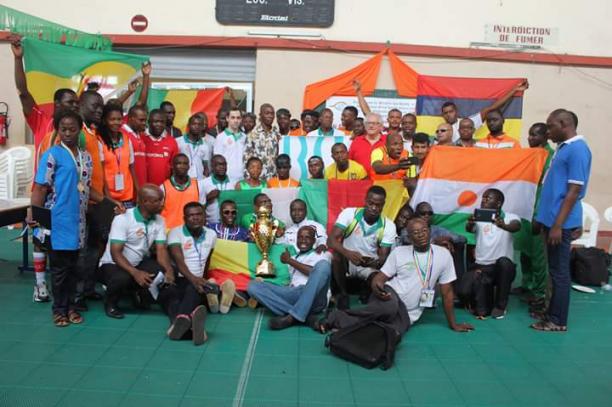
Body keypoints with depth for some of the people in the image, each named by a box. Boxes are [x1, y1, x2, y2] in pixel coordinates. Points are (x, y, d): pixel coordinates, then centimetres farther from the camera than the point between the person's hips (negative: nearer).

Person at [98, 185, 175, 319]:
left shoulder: (159, 220, -5)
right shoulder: (123, 219, -22)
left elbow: (161, 249, -10)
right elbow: (115, 253, -26)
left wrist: (169, 270, -31)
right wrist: (135, 273, -40)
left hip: (139, 263, 5)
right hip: (112, 264, -5)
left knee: (165, 271, -23)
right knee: (123, 277, -39)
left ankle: (140, 294, 6)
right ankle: (110, 303, -4)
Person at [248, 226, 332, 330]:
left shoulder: (321, 255, 16)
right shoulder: (293, 258, 30)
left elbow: (318, 272, -5)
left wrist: (290, 261, 3)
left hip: (314, 299, -4)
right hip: (294, 295, 4)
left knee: (323, 264, -31)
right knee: (253, 286, -11)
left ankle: (293, 317, -35)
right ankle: (303, 316, -27)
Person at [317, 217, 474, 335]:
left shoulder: (443, 254, 5)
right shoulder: (398, 252, 4)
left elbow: (447, 292, 11)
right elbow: (380, 277, 2)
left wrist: (452, 324, 13)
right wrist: (377, 287, -24)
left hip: (407, 315, 1)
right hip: (390, 296, -1)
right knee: (389, 306, -42)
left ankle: (339, 321, -22)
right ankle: (337, 317, -27)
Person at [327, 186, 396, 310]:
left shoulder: (388, 226, -12)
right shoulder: (349, 213, -16)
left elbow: (383, 257, -15)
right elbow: (331, 240, -25)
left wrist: (374, 263, -40)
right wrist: (348, 253, -46)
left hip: (370, 266, 0)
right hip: (347, 261, 0)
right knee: (337, 254, -33)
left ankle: (366, 295, 6)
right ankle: (342, 293, -10)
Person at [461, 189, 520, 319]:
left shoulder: (510, 217, 0)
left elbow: (516, 227, -25)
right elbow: (469, 229, -20)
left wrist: (504, 226, -48)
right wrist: (470, 223, -45)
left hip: (503, 268, 0)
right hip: (481, 266, 1)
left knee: (504, 262, -35)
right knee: (463, 291, -24)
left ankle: (500, 306, -12)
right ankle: (483, 303, 11)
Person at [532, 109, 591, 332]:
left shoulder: (577, 150, -15)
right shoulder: (564, 147, 13)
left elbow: (574, 191, -19)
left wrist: (558, 225, -21)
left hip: (560, 222, -9)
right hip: (552, 219, 9)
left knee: (559, 271, 0)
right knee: (554, 269, 16)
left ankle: (558, 320, 10)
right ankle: (552, 311, 28)